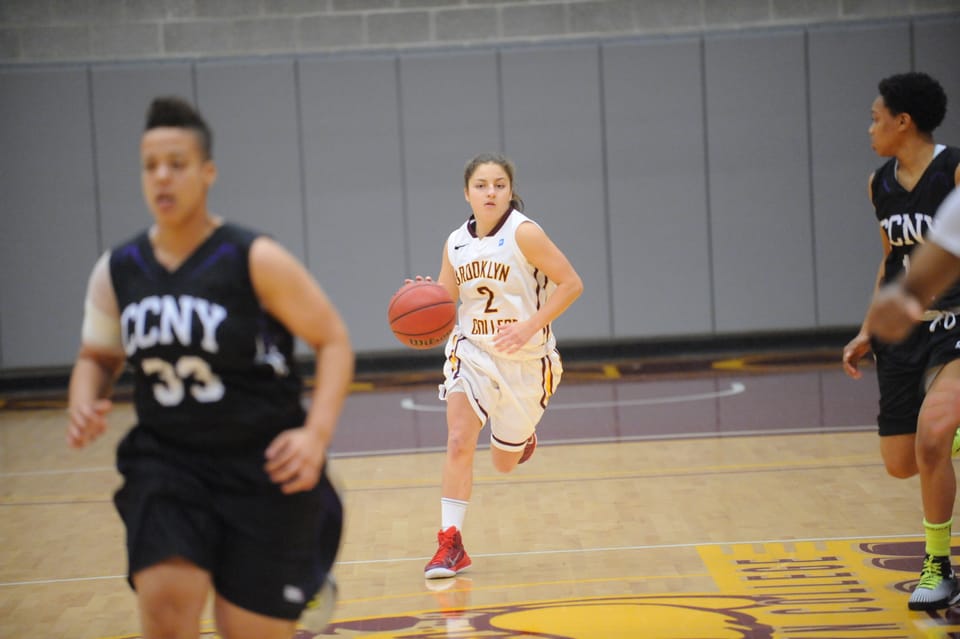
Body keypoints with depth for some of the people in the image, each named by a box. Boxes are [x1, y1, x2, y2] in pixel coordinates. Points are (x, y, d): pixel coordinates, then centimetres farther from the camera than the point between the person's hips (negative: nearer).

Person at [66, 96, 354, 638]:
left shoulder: (256, 261, -12)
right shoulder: (117, 272, 1)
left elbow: (333, 340, -7)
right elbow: (97, 357, 17)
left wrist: (317, 434, -20)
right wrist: (84, 407, -6)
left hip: (264, 467, -3)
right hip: (166, 461, 3)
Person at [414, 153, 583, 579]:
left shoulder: (524, 233, -15)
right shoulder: (456, 244, 0)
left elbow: (571, 284, -17)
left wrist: (529, 327, -25)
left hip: (525, 360, -2)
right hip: (472, 352, 2)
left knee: (504, 463, 12)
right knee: (459, 442, -19)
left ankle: (521, 435, 49)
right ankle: (450, 543, -13)